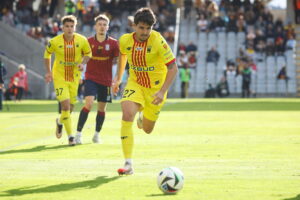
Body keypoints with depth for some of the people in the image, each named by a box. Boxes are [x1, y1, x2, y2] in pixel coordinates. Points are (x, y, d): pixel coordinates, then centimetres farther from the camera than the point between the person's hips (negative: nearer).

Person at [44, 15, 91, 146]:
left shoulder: (82, 40, -9)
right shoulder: (55, 42, -12)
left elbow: (88, 53, 8)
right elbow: (47, 54, 7)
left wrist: (83, 63, -12)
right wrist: (48, 71, 2)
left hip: (75, 77, 3)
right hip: (59, 77, -3)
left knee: (70, 107, 11)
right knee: (66, 105, -14)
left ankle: (60, 122, 46)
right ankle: (70, 136, -4)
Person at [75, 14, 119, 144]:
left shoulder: (113, 43, -1)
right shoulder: (88, 42, -1)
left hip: (106, 80, 2)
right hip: (91, 78, -2)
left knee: (102, 108, 8)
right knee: (89, 103, -19)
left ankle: (97, 134, 26)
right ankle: (78, 133, -14)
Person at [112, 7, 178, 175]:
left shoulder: (158, 41, -23)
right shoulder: (125, 40, -11)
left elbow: (173, 68, -22)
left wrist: (162, 92, -32)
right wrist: (118, 78, 20)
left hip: (156, 88, -1)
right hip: (135, 84, 1)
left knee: (147, 129, 10)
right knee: (127, 114, -27)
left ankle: (143, 118, 51)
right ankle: (128, 164, -23)